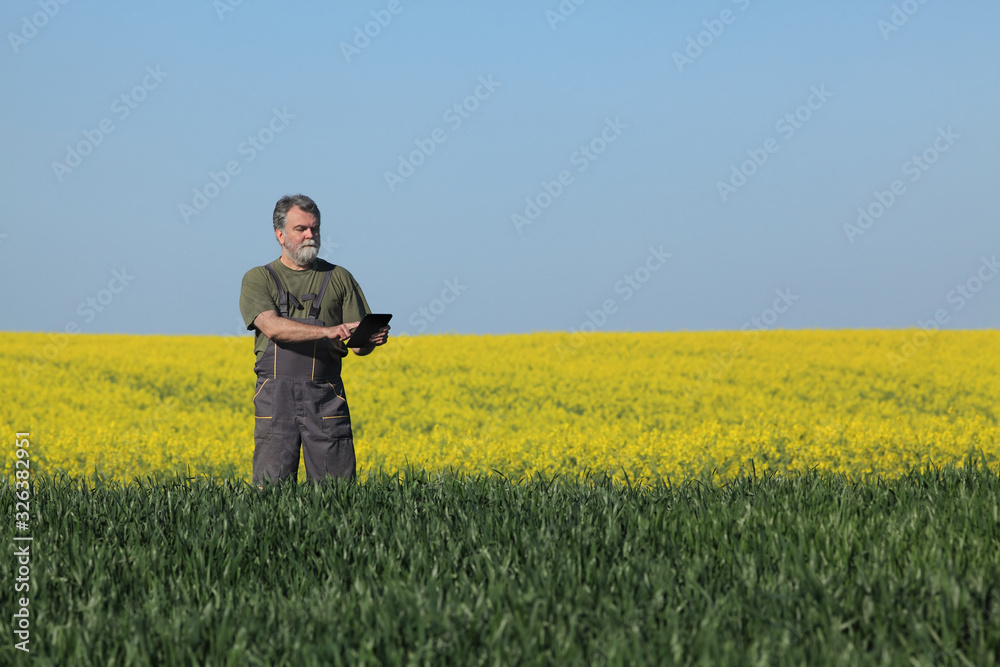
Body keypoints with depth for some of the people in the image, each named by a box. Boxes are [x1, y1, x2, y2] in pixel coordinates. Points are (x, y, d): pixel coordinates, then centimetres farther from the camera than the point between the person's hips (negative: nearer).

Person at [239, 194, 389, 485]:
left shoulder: (339, 278, 13)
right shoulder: (258, 279, 7)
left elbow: (357, 344, 10)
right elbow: (272, 327, -12)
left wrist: (372, 339, -15)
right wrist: (329, 331, -23)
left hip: (325, 395, 1)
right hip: (275, 394, -1)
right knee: (271, 486, -4)